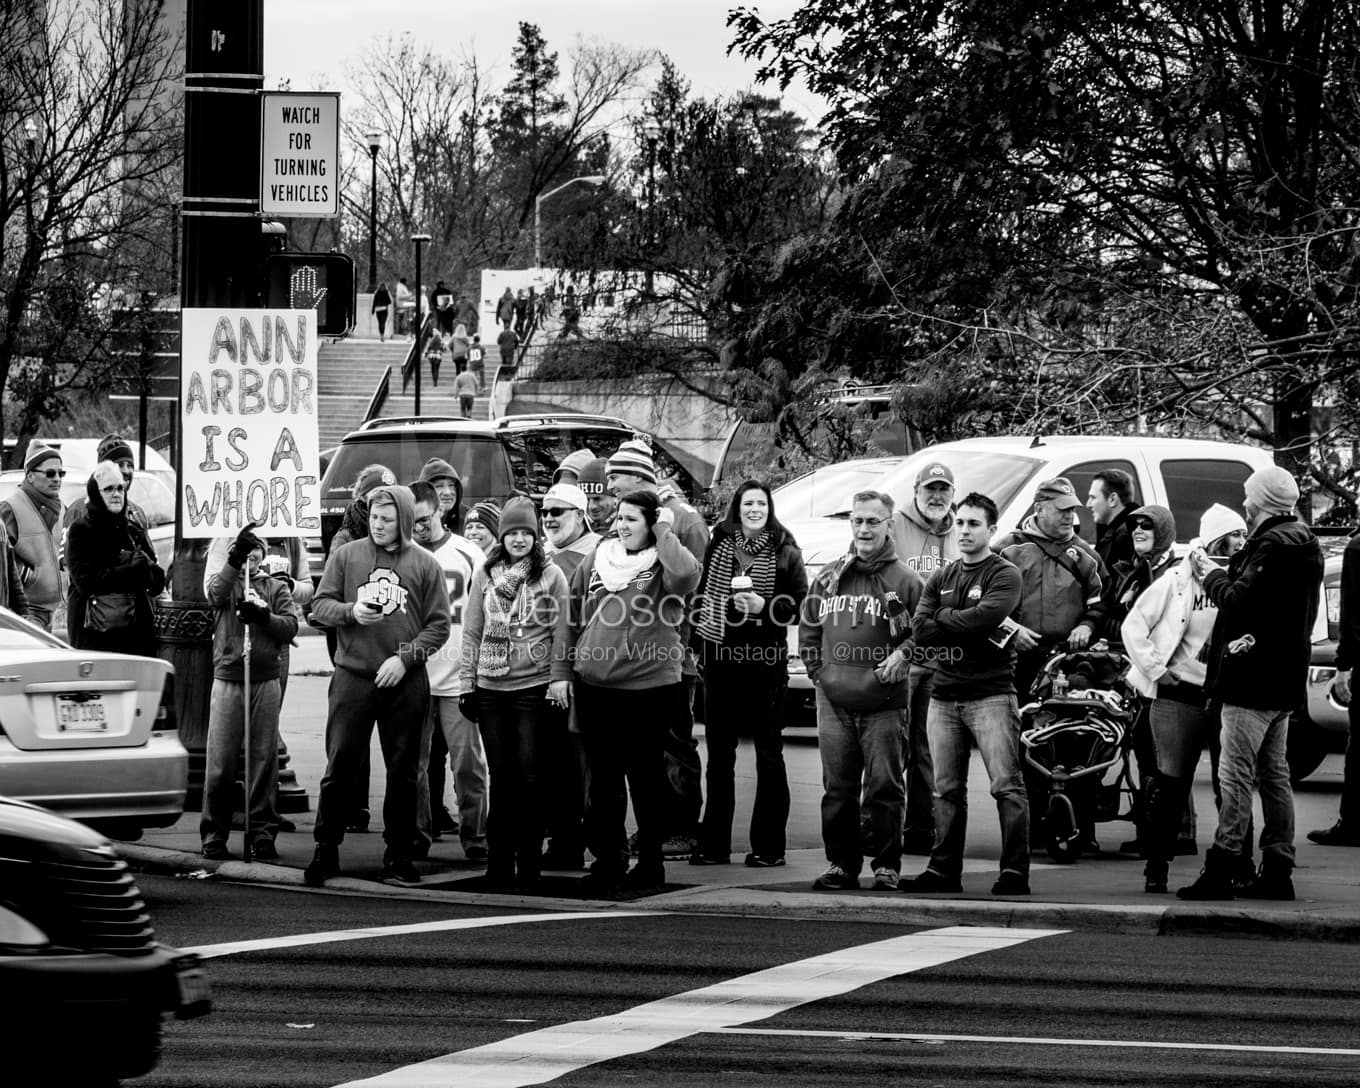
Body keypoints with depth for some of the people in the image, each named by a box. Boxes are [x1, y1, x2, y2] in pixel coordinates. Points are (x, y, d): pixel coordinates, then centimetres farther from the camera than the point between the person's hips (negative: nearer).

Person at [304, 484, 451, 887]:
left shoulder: (425, 565, 4)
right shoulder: (346, 556, 7)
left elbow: (439, 626, 2)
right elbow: (319, 604, 8)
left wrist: (405, 658, -10)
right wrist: (350, 611, -12)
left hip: (405, 683, 0)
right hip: (353, 677, 0)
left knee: (403, 771, 5)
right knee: (340, 765, -2)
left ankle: (399, 856, 12)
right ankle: (325, 850, 6)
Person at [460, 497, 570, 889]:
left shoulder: (551, 575, 2)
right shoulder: (485, 573, 9)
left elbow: (561, 633, 1)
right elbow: (471, 631, 11)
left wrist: (559, 679, -7)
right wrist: (468, 682, 6)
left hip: (534, 685, -2)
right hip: (491, 687, 2)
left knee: (530, 776, -3)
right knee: (502, 777, 5)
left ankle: (529, 864, 2)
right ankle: (499, 861, 9)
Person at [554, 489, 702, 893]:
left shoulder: (663, 562, -3)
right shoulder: (597, 560, 9)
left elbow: (686, 576, -28)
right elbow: (573, 619, 13)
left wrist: (664, 532, -16)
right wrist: (561, 671, 8)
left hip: (649, 688, -4)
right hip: (594, 687, 4)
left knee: (646, 776, 5)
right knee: (603, 776, 10)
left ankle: (650, 862, 15)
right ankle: (608, 857, 20)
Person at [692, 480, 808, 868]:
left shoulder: (784, 552, -1)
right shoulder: (719, 546, 8)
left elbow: (800, 604, -3)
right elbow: (702, 596, 13)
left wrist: (764, 606, -18)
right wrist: (698, 643, 9)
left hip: (766, 661, -3)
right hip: (721, 657, 3)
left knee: (768, 752, 1)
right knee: (719, 752, 7)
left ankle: (768, 846, 4)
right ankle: (714, 844, 12)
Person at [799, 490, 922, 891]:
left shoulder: (904, 580, 1)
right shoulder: (829, 577, 13)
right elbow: (808, 628, 20)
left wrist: (902, 655, -13)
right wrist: (817, 669, 10)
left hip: (883, 702, -4)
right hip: (833, 700, 4)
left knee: (884, 787, -4)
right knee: (837, 789, 6)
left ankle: (886, 865, 2)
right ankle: (841, 863, 12)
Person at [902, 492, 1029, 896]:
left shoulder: (1004, 575, 0)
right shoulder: (940, 579, 17)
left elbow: (987, 616, -19)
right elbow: (920, 629, 1)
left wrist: (944, 617, -3)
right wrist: (979, 631, -9)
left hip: (990, 693, -6)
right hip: (944, 694, 6)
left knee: (1007, 785, -10)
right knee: (947, 789, 8)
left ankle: (1015, 872, -11)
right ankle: (944, 870, 13)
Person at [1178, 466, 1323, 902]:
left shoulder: (1274, 544, -17)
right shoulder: (1302, 543, 16)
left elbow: (1239, 600, -22)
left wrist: (1209, 573, -6)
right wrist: (1221, 575, 10)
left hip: (1253, 677, -10)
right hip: (1283, 679, 10)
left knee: (1236, 775, -10)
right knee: (1273, 775, 12)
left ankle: (1220, 870, -12)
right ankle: (1277, 871, 13)